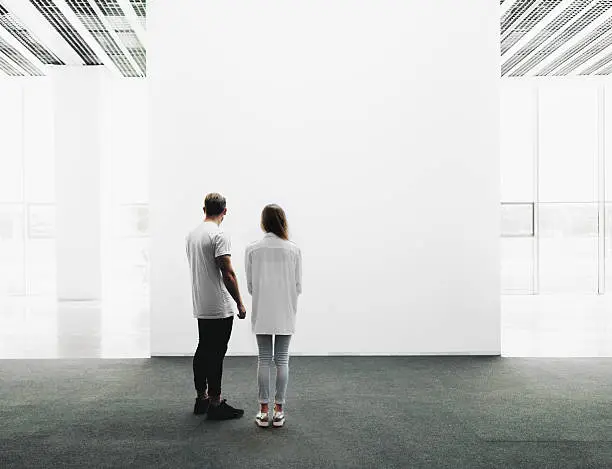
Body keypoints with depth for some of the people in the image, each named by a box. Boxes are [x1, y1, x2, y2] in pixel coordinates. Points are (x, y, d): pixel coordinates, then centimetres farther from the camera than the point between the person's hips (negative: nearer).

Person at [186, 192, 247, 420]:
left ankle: (202, 399, 25)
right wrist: (240, 304, -12)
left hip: (201, 307, 10)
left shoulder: (192, 234, 13)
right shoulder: (219, 235, -17)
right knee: (215, 354, -4)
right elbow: (228, 273, -21)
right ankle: (215, 404, 4)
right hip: (218, 308, -10)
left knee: (203, 351, 16)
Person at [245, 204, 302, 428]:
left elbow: (250, 285, 0)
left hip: (261, 313, 1)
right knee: (282, 360, 9)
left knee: (264, 360, 9)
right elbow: (298, 286, -2)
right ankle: (279, 411, 14)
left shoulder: (252, 249, -6)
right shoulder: (294, 250, -7)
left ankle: (264, 411, 15)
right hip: (285, 314, 0)